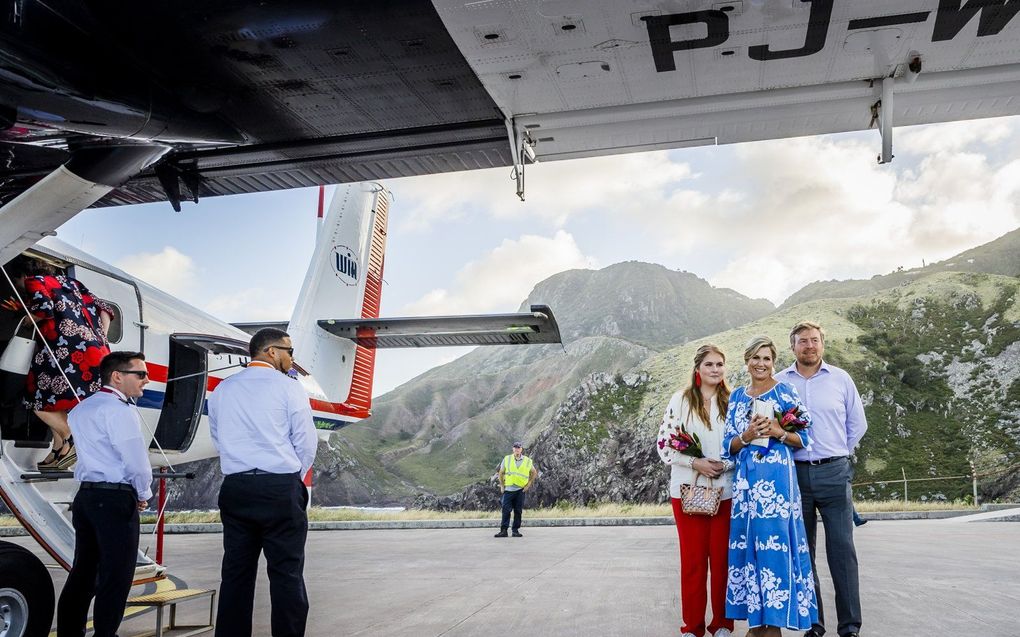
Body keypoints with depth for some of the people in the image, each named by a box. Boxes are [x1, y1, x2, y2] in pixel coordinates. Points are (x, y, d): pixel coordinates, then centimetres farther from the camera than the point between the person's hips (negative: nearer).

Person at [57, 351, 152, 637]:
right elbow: (137, 461, -17)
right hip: (115, 499, -9)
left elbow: (94, 455, 16)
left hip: (85, 495, 9)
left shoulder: (81, 409, 15)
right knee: (115, 576, -2)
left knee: (83, 571, 14)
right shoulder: (118, 410, -14)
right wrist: (143, 495, 0)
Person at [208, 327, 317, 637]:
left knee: (236, 572, 11)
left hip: (234, 488, 5)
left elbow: (219, 439, 13)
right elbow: (306, 443, -3)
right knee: (287, 574, 0)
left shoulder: (222, 389, 11)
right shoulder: (288, 387, -4)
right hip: (280, 489, -5)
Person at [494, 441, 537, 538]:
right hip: (508, 489, 0)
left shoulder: (527, 461, 4)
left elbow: (534, 473, 16)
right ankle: (503, 530, -3)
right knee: (506, 510, -5)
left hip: (520, 490, 1)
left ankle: (516, 530, 11)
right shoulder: (507, 459, 4)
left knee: (518, 511, 4)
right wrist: (502, 486, 7)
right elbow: (501, 473, 12)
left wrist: (528, 484, 8)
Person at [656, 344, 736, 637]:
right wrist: (695, 463, -13)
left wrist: (726, 465, -11)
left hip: (725, 491, 1)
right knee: (693, 560, 5)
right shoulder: (680, 400, 1)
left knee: (722, 559, 6)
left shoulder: (733, 402, 6)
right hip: (687, 491, -1)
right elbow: (664, 443, -1)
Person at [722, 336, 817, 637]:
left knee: (774, 545, -6)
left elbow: (804, 438, 1)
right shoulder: (737, 397, 13)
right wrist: (746, 436, -8)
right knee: (748, 545, 5)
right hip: (746, 482, 4)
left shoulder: (785, 392, 2)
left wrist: (779, 432, -16)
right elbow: (728, 446, 11)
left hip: (777, 480, -4)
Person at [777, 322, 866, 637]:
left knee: (842, 549, -3)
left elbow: (858, 424, 13)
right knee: (802, 551, 6)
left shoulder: (840, 379, 5)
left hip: (834, 472, 0)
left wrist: (837, 454, 12)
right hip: (794, 473, 1)